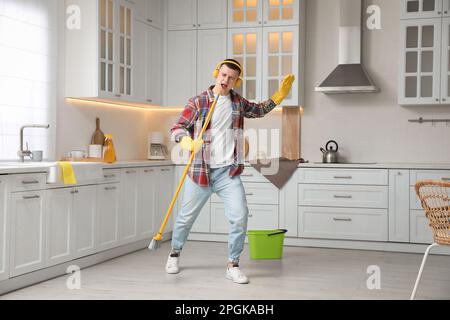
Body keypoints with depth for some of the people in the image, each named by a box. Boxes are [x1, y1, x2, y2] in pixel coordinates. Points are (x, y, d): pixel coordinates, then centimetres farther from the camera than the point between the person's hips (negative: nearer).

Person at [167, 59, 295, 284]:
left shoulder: (238, 103, 9)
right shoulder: (198, 102, -4)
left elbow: (259, 110, 28)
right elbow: (177, 128, -6)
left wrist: (280, 95, 17)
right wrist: (188, 142, -28)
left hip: (229, 172, 2)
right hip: (200, 172, -2)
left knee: (240, 217, -12)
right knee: (187, 217, 11)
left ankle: (233, 266, 4)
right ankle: (174, 254, 38)